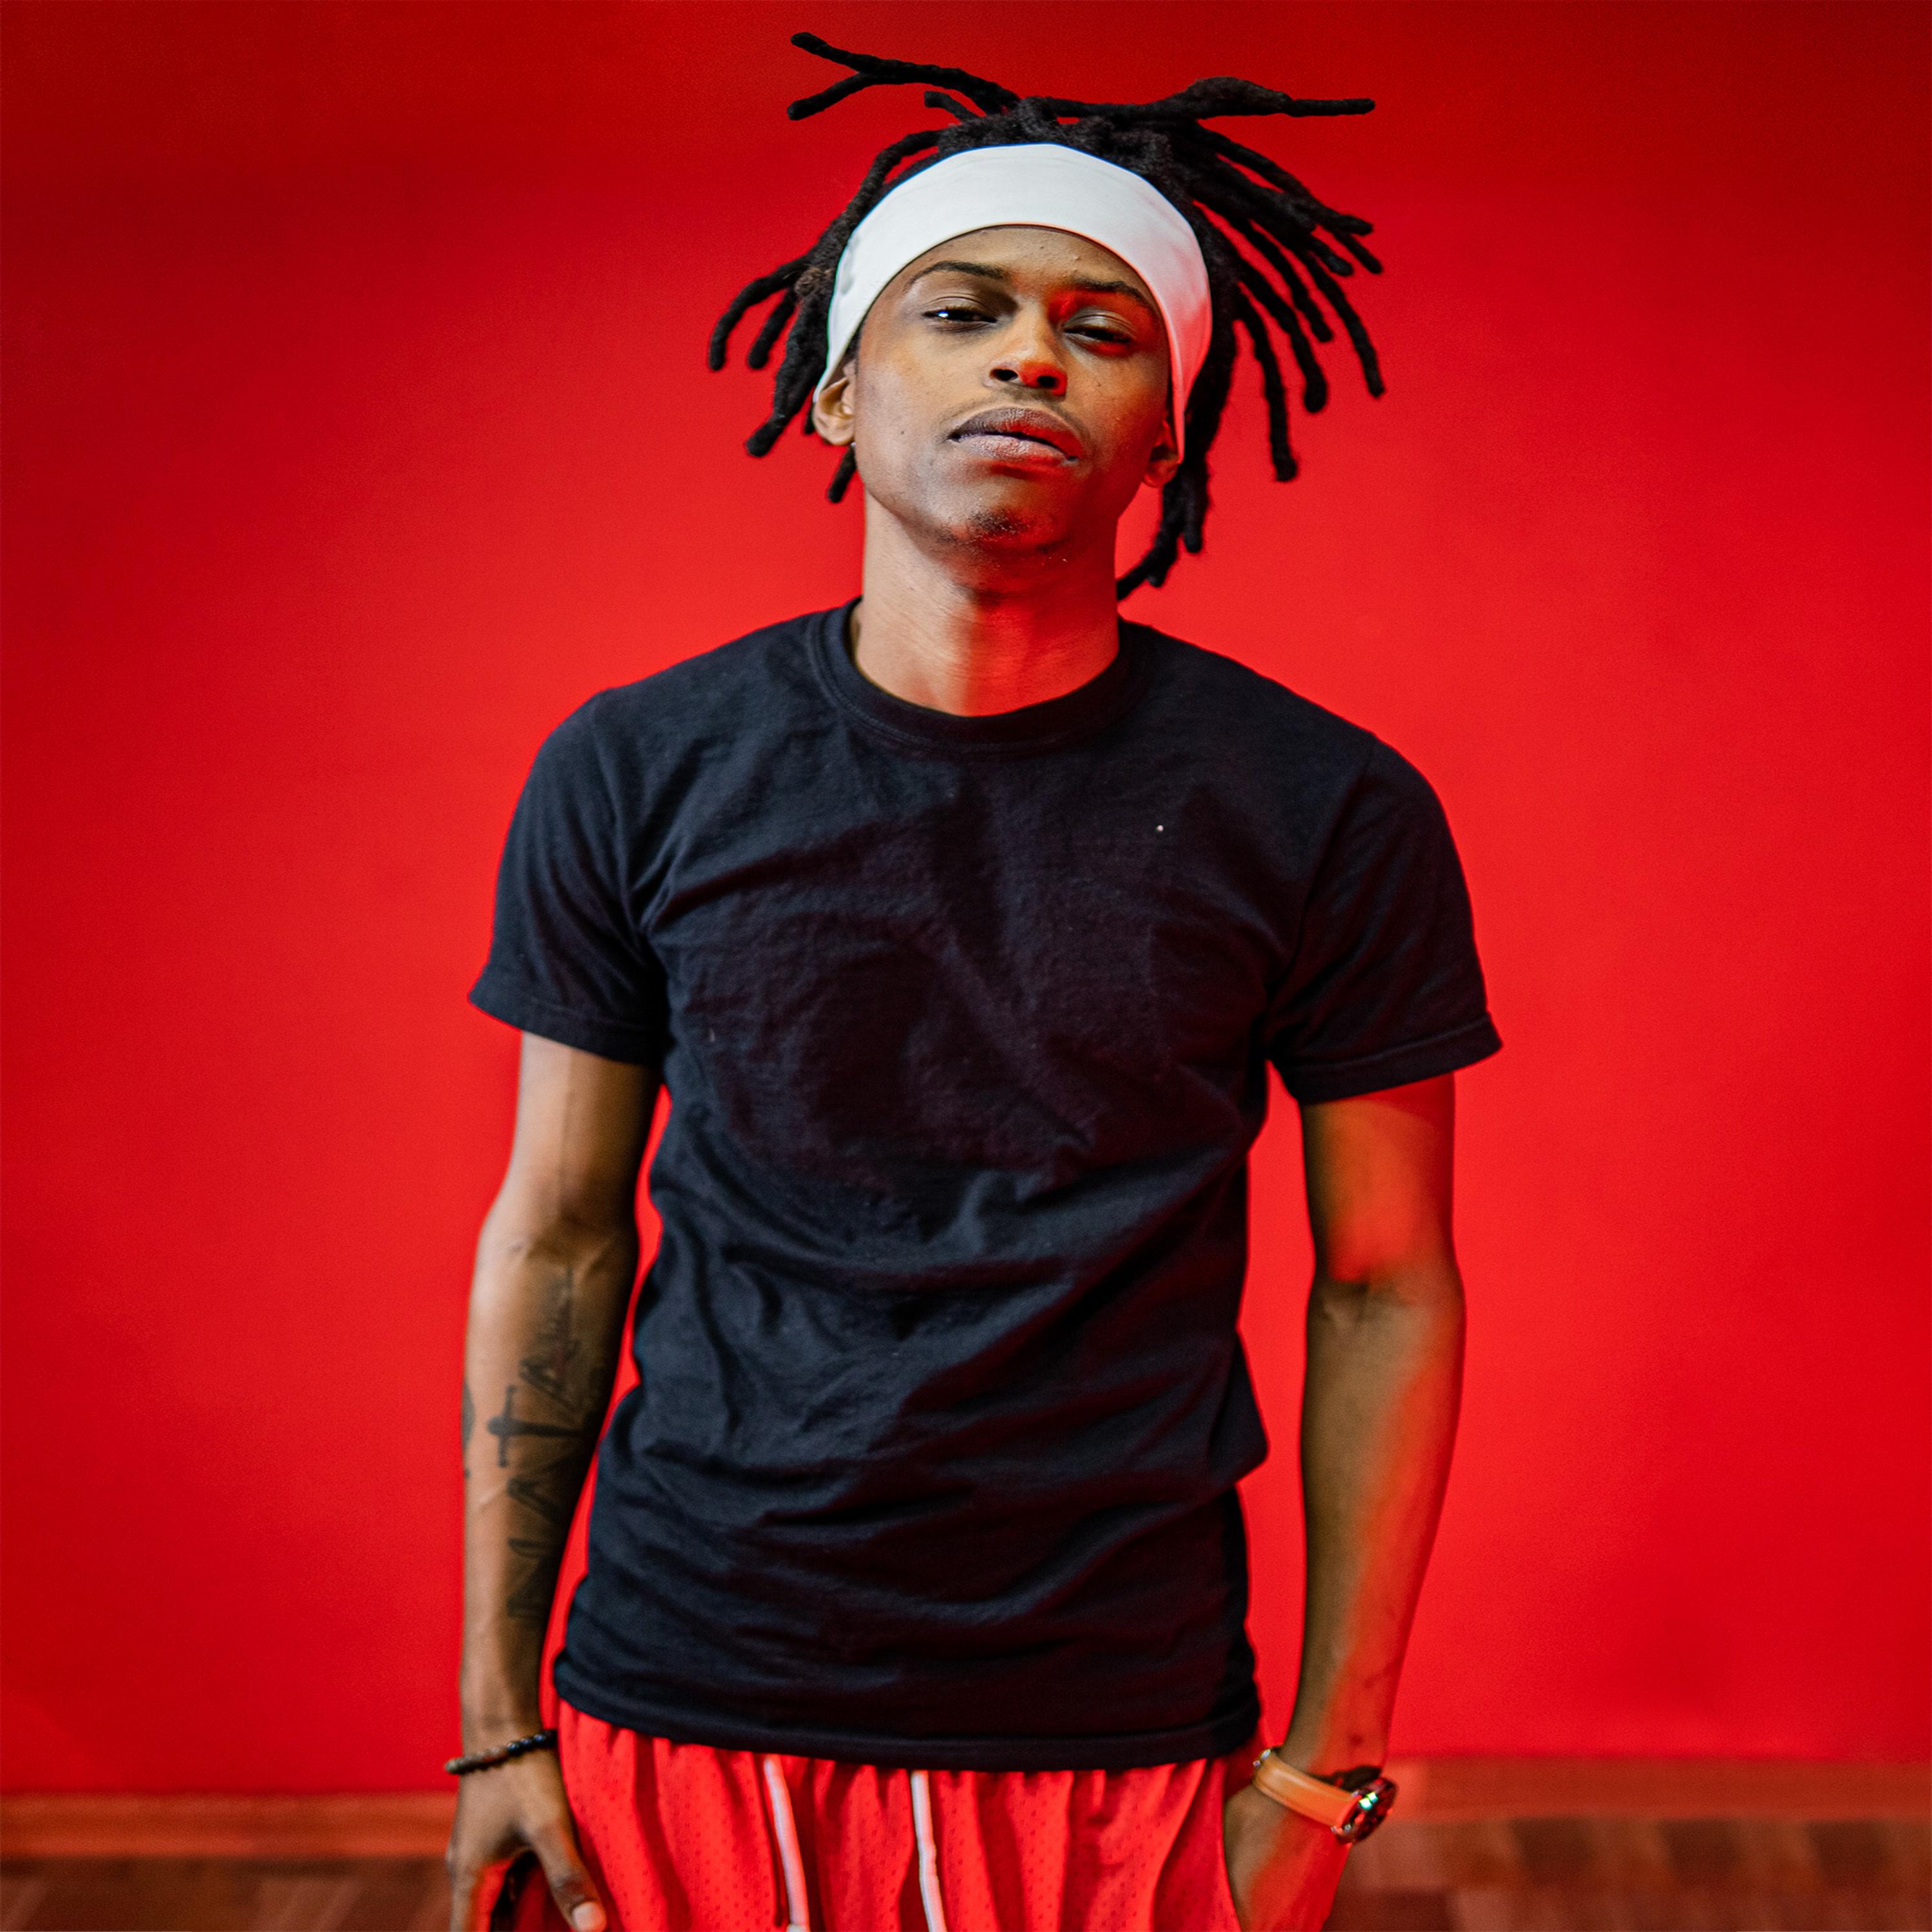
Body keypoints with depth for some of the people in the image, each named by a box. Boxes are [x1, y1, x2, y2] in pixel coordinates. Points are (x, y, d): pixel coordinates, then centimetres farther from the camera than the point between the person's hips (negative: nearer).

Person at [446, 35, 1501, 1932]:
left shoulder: (1329, 815, -6)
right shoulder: (635, 774, -2)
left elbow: (1385, 1290, -1)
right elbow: (556, 1238, 3)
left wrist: (1321, 1778, -1)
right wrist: (497, 1723, 3)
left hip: (1116, 1752, 0)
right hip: (677, 1720, 1)